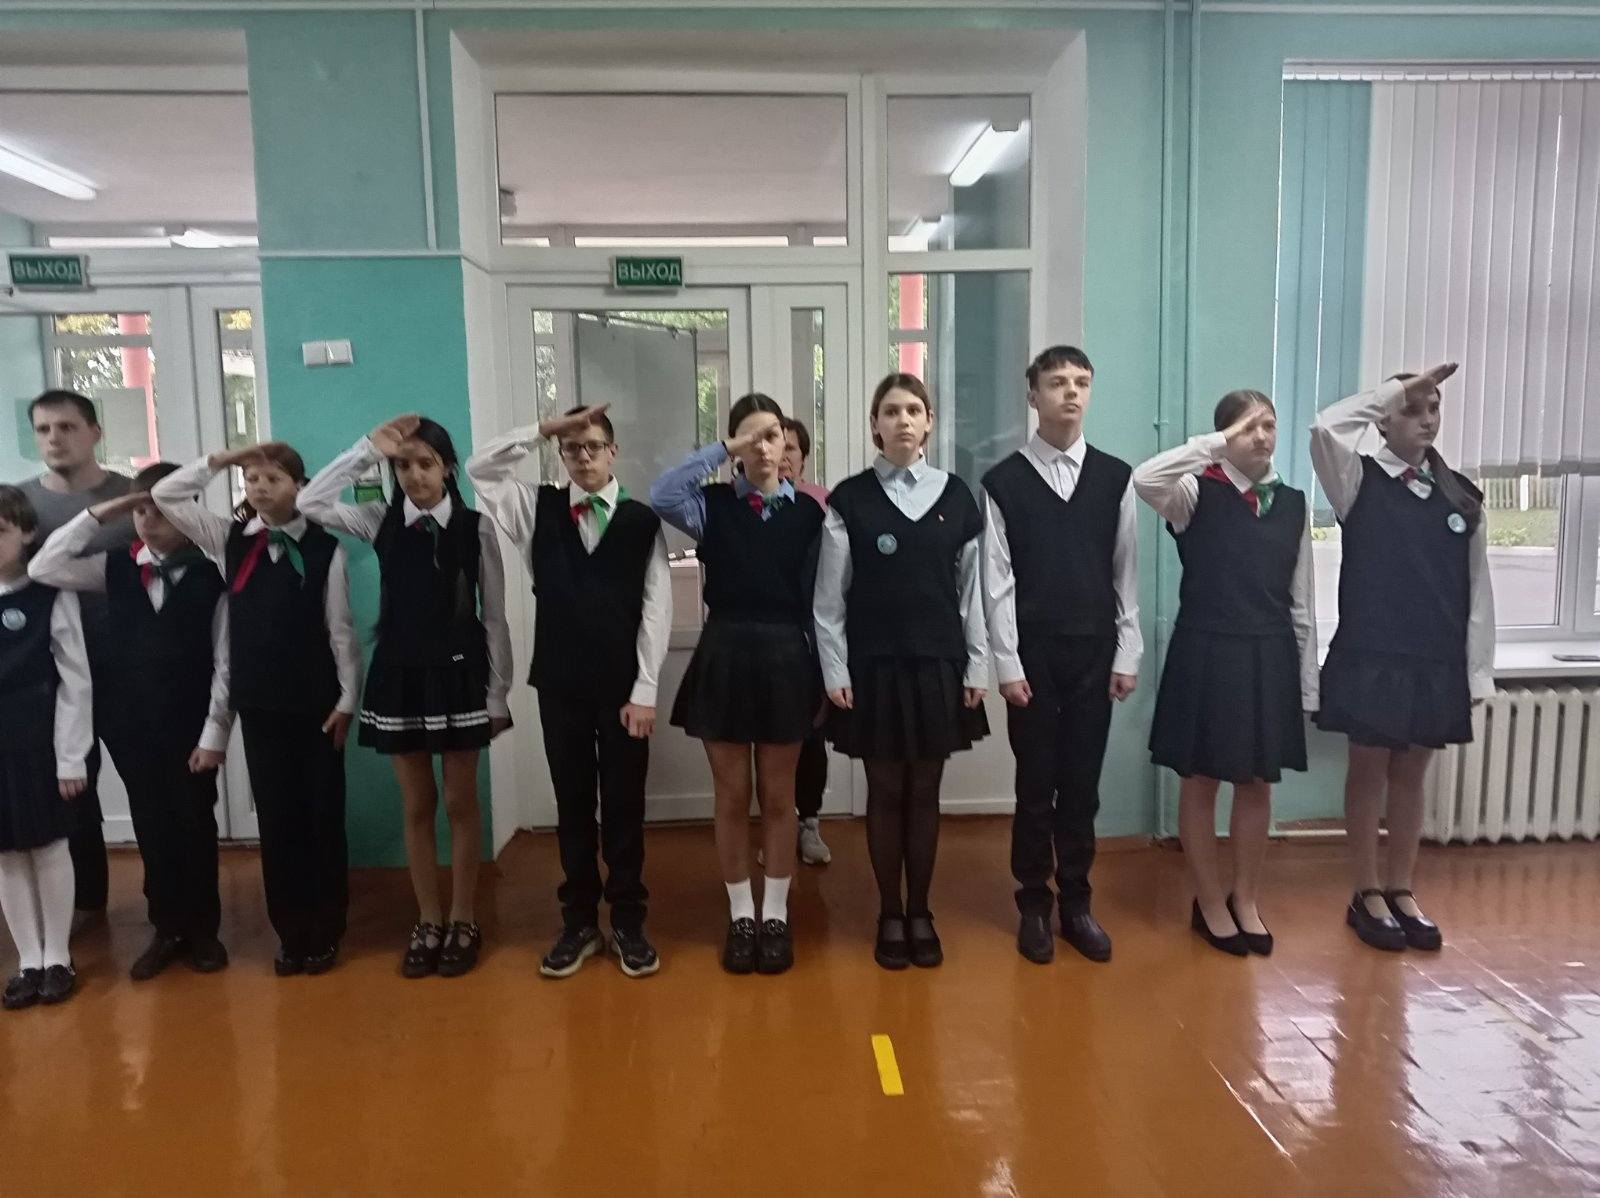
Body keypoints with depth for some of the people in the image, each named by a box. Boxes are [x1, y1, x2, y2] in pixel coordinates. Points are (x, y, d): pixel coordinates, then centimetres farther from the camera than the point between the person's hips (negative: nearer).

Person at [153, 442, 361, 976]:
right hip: (257, 701, 3)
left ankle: (326, 930, 19)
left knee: (323, 816, 5)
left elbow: (340, 628, -4)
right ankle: (290, 931, 20)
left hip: (316, 701, -3)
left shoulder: (324, 547, -6)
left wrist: (347, 699, -5)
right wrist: (223, 458, -4)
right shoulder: (230, 540, 5)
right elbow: (164, 496, 3)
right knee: (275, 817, 8)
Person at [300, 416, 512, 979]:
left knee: (460, 801, 8)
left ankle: (462, 922, 21)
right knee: (417, 805, 11)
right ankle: (427, 923, 24)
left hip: (458, 673, -2)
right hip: (399, 673, 2)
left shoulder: (476, 527, -5)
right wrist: (369, 447, -12)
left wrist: (498, 693, -4)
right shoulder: (381, 522, 2)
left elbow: (494, 615, -3)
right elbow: (309, 502, -10)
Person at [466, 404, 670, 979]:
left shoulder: (642, 520, -1)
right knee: (572, 805, 11)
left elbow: (656, 609, -4)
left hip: (623, 686, -2)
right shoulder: (539, 510, 6)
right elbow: (479, 468, -4)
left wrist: (644, 691, -9)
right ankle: (579, 921, 24)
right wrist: (543, 428, -9)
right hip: (559, 684, 2)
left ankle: (628, 922, 20)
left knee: (624, 805, 6)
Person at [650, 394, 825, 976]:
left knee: (778, 796, 10)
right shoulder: (713, 505, 1)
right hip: (724, 656, 0)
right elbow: (661, 497, -21)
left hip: (786, 658, 0)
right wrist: (722, 449, -16)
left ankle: (775, 915, 24)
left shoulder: (809, 511, 2)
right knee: (732, 796, 9)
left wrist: (825, 676, 3)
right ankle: (740, 916, 24)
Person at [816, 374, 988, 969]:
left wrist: (976, 667, 2)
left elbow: (971, 589, 5)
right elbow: (830, 596, -2)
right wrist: (835, 672, -6)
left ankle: (921, 913, 24)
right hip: (873, 664, -1)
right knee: (885, 792, 7)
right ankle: (890, 914, 21)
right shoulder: (850, 499, -2)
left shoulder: (956, 496, 3)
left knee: (925, 793, 10)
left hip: (937, 662, 2)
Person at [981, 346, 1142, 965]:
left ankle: (1076, 901, 23)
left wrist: (1128, 656, 2)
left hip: (1095, 652, 2)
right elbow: (997, 582, -4)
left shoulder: (1115, 477, 4)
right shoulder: (1004, 481, -2)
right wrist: (1007, 664, -8)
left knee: (1083, 783, 9)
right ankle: (1034, 904, 21)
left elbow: (1126, 573, 5)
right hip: (1033, 653, -2)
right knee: (1036, 783, 6)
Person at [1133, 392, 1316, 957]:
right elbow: (1144, 480, -31)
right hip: (1207, 654, -4)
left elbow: (1302, 602, 8)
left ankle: (1246, 900, 30)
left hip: (1270, 657, 4)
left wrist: (1307, 680, 7)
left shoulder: (1293, 504, 6)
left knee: (1257, 782, 13)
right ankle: (1210, 902, 23)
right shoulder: (1199, 494, -7)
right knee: (1202, 780, 7)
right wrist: (1217, 444, -23)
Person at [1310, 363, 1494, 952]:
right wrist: (1399, 388, -15)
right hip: (1371, 658, -3)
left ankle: (1401, 892, 26)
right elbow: (1325, 427, -24)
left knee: (1411, 775, 13)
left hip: (1437, 664, 4)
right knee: (1369, 772, 7)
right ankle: (1367, 895, 19)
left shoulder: (1462, 496, 6)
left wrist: (1478, 671, 3)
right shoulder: (1360, 482, -3)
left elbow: (1478, 589, 6)